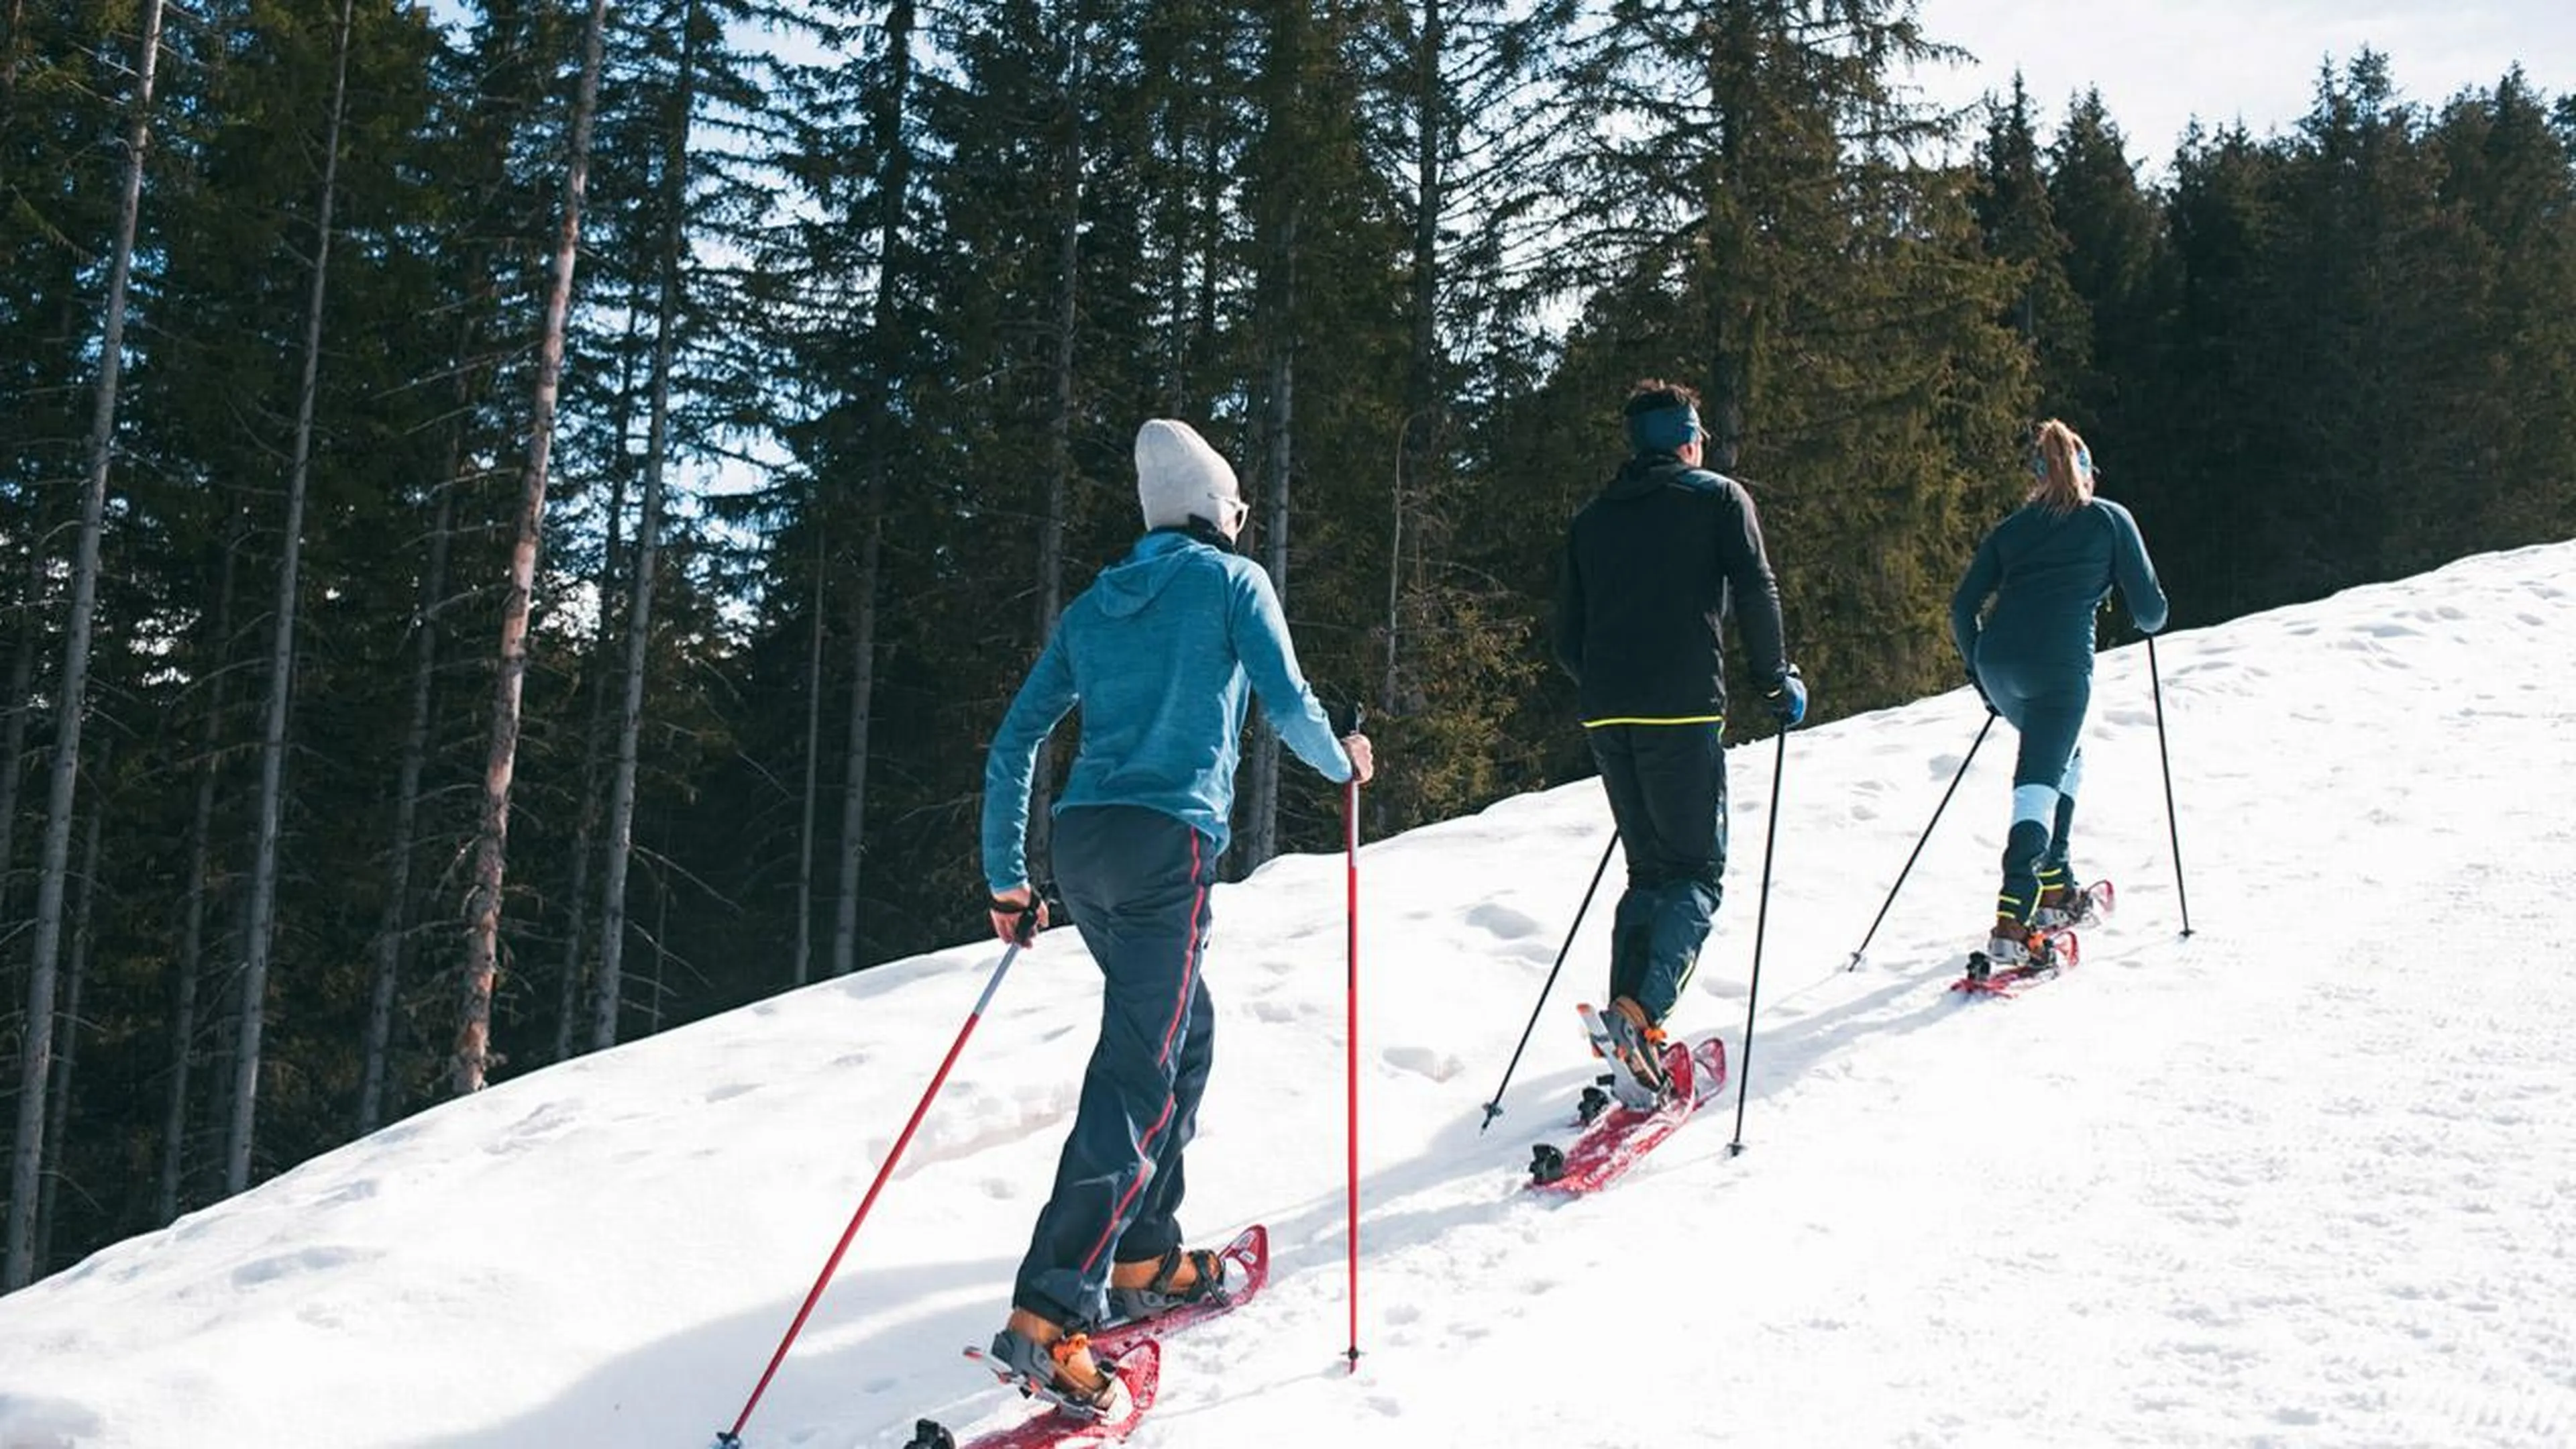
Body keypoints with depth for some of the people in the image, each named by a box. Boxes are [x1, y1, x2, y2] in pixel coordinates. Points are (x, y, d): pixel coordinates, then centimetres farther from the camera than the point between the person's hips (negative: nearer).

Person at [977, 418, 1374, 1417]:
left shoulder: (1093, 605, 19)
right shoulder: (1232, 579, 4)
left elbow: (1013, 746, 16)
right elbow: (1286, 700, -5)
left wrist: (1007, 884, 20)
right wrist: (1343, 761, 16)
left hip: (1082, 846, 7)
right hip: (1168, 846, -7)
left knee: (1183, 1036, 22)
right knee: (1138, 1075, -10)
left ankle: (1142, 1259, 24)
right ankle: (1048, 1314, -19)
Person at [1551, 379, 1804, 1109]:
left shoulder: (1591, 519, 18)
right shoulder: (1719, 498, 6)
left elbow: (1567, 642, 16)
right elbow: (1755, 593, -6)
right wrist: (1778, 680, 6)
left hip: (1606, 716, 5)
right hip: (1685, 711, -5)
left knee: (1648, 871, 14)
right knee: (1698, 873, 0)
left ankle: (1634, 1049, 3)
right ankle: (1640, 1008, -23)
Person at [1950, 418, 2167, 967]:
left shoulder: (2011, 527, 22)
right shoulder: (2110, 520, 13)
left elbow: (1963, 607, 16)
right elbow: (2149, 611, 11)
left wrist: (1979, 674, 28)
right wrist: (2152, 617, 34)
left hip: (1999, 664, 5)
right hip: (2059, 666, -5)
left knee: (2063, 758, 28)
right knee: (2039, 784, -11)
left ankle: (2055, 889, 24)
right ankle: (2011, 920, -28)